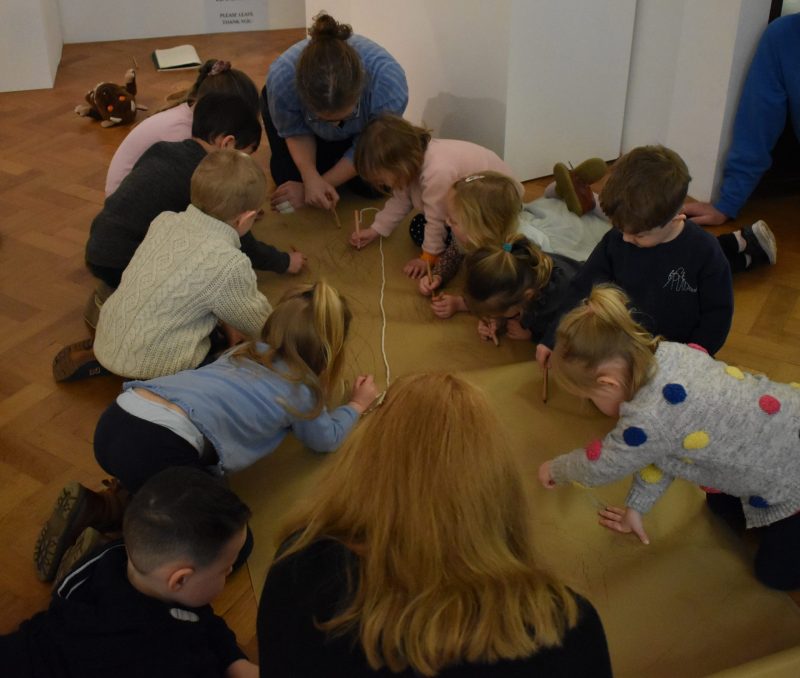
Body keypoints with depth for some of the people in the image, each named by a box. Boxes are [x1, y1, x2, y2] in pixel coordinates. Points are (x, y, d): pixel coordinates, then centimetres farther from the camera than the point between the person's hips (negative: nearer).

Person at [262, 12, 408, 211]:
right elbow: (295, 132, -19)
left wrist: (316, 185, -27)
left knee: (372, 185, -9)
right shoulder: (282, 79, -40)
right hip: (299, 115, 0)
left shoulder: (390, 84, -42)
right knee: (291, 177, -12)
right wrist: (311, 178, -36)